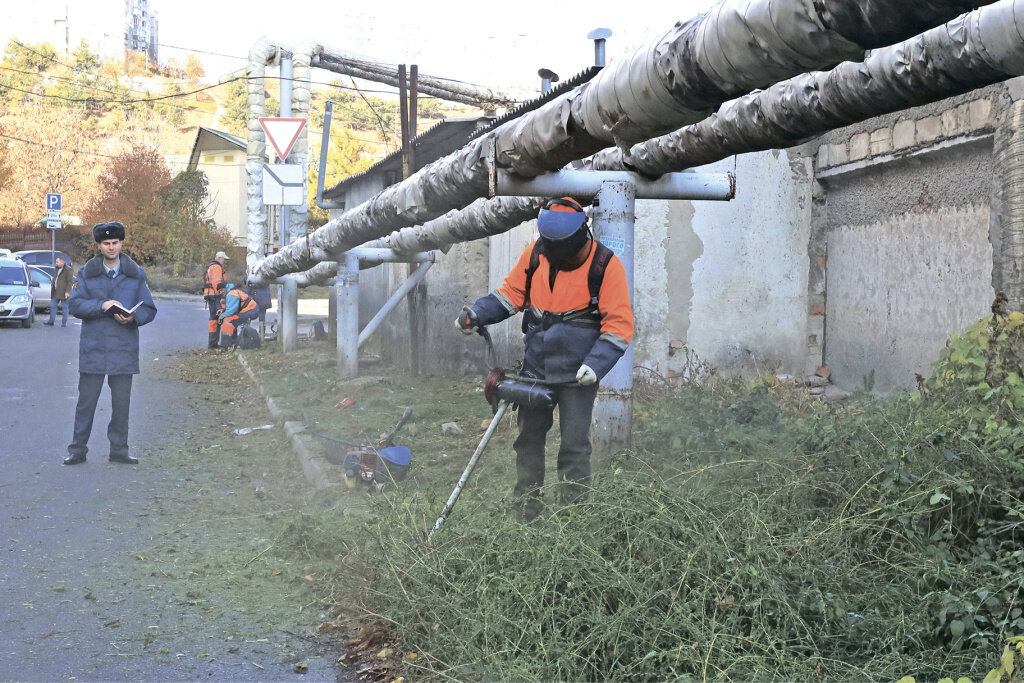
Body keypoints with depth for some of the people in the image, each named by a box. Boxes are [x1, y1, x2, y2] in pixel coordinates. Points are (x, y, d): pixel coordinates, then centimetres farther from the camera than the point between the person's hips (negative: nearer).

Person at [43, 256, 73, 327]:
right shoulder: (57, 268, 14)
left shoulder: (68, 269, -10)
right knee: (53, 305, 7)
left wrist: (67, 292, -19)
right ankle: (51, 321, 12)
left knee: (64, 306, -1)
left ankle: (64, 323, 3)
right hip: (56, 291, 8)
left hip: (63, 291, -8)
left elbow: (70, 281, -14)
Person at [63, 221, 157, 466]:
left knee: (122, 402, 5)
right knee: (86, 400, 1)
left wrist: (133, 318, -14)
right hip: (93, 347, -1)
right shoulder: (86, 273, 5)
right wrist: (101, 306, -18)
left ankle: (119, 450, 15)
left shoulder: (136, 274, 7)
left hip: (124, 347, 1)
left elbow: (149, 309, 6)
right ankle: (78, 450, 9)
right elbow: (74, 304, -3)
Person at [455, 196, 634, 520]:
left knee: (574, 446, 0)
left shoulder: (606, 265, -13)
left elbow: (619, 324, -11)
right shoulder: (535, 253, -1)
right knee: (528, 438, 13)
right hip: (535, 368, 5)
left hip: (577, 375, -4)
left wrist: (596, 364, -20)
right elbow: (512, 292, 11)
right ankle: (525, 507, 27)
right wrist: (477, 314, -4)